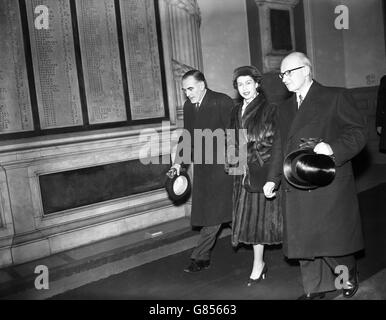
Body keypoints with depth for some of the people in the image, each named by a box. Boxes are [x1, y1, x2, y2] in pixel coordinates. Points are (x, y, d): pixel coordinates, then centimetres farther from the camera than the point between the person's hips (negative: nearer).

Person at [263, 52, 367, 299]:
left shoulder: (337, 97, -1)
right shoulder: (285, 108, 18)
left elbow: (358, 132, -6)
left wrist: (333, 148, -23)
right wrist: (273, 178, 12)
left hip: (329, 188, -5)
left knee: (334, 238, 4)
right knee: (303, 240, 9)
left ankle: (348, 275, 33)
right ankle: (315, 289, 26)